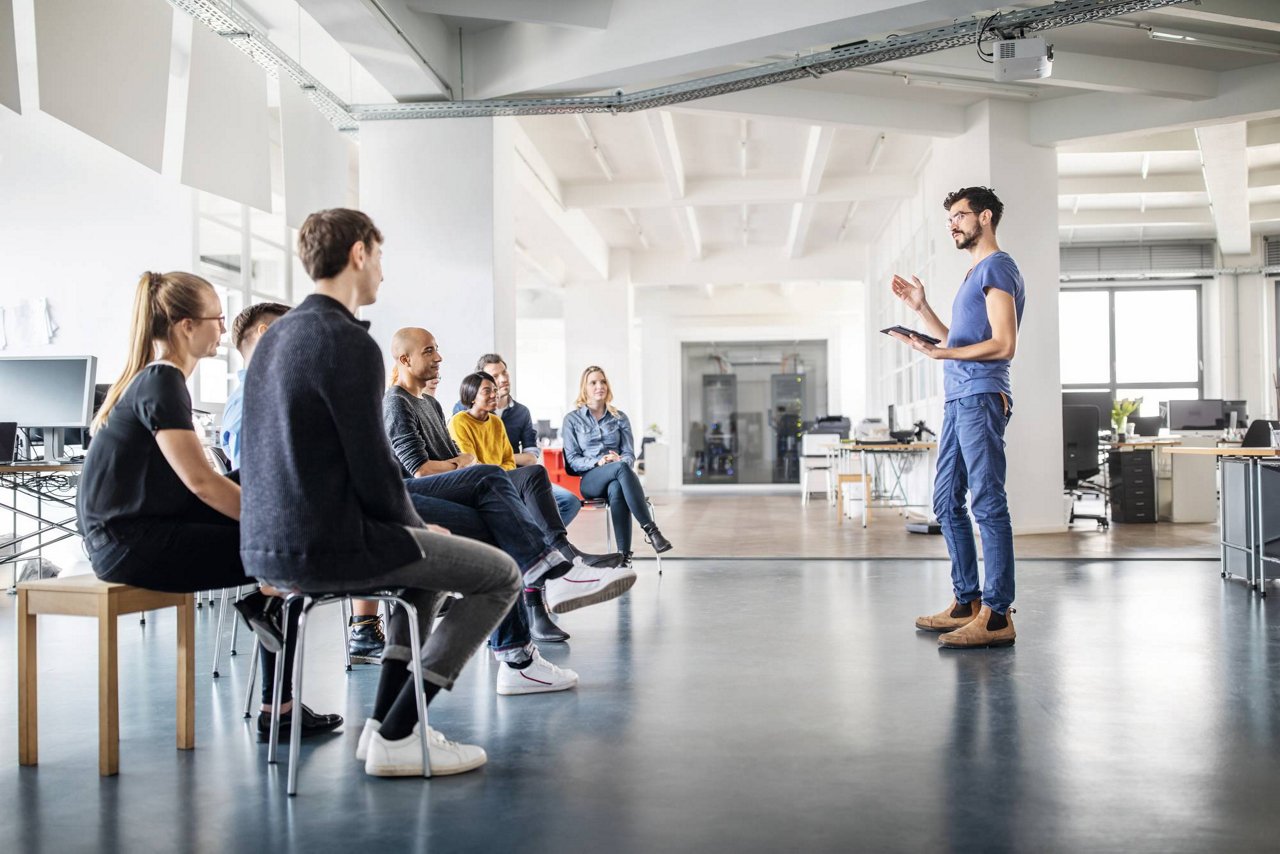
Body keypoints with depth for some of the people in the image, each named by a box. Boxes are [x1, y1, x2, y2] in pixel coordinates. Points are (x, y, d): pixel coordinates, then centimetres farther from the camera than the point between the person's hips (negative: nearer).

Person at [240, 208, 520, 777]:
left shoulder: (273, 337, 15)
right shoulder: (349, 342, -16)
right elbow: (373, 469, -18)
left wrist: (414, 528, 19)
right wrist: (416, 526, 2)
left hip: (267, 548, 10)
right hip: (328, 548, -10)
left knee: (428, 559, 31)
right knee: (501, 575, 3)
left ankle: (385, 721, 24)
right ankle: (395, 736, 3)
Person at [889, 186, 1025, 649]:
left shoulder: (997, 267, -6)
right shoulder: (974, 274, 24)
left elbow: (1003, 344, -15)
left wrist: (940, 353, -23)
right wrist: (921, 307, 21)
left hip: (981, 397, -10)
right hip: (959, 400, 10)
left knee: (988, 504, -11)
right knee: (947, 501, 11)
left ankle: (997, 615, -10)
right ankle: (967, 602, 18)